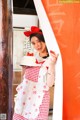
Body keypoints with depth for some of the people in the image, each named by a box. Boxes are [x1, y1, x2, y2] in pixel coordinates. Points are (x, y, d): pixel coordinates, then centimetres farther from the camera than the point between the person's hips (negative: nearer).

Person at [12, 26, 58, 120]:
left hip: (39, 98, -5)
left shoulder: (52, 59, -9)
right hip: (24, 96, 5)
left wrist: (51, 64, -25)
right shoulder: (31, 58, 8)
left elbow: (49, 84, -18)